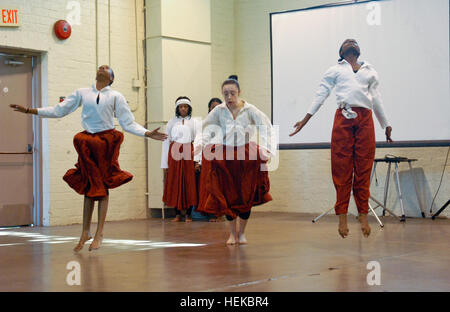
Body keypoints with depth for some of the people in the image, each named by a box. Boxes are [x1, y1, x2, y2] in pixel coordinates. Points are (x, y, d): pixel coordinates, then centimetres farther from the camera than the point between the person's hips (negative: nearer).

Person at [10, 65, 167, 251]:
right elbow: (59, 110, 10)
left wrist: (148, 134, -8)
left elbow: (128, 123, 5)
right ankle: (85, 232, 11)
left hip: (106, 141, -1)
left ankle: (99, 233, 4)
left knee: (102, 186, -1)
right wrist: (29, 110, 5)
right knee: (89, 186, 3)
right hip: (87, 142, 1)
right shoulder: (82, 93, 10)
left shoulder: (115, 96, 7)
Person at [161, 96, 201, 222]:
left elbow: (198, 140, -2)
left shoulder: (195, 122, 8)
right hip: (174, 154, 2)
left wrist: (197, 159, -16)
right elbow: (166, 142, 10)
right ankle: (178, 214, 7)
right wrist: (165, 164, 3)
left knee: (190, 183, -3)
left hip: (189, 154, -1)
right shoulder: (171, 123, 13)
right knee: (175, 183, 0)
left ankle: (188, 214, 3)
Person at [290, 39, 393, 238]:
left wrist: (386, 125, 27)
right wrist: (305, 119, 5)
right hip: (343, 118, -2)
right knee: (342, 168, -4)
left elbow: (376, 100, 27)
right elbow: (321, 95, 12)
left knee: (363, 169, -2)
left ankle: (363, 215, 3)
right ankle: (342, 217, -1)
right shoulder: (335, 70, 18)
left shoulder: (370, 72, 24)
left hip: (365, 119, 2)